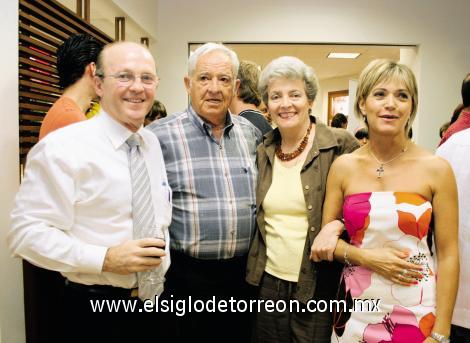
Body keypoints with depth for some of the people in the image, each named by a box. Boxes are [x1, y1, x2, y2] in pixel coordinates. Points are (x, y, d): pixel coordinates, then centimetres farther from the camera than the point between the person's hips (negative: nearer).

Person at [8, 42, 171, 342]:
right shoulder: (61, 148, -16)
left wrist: (161, 259, 6)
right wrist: (105, 259, -25)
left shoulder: (154, 143, 5)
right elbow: (26, 231, -18)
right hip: (96, 310, -6)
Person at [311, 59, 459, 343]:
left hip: (417, 312, -1)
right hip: (355, 309, 2)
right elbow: (326, 237, 3)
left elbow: (448, 254, -6)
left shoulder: (436, 169, -7)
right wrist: (365, 258, -14)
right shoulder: (343, 166, -3)